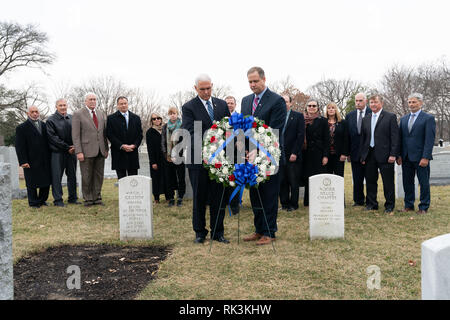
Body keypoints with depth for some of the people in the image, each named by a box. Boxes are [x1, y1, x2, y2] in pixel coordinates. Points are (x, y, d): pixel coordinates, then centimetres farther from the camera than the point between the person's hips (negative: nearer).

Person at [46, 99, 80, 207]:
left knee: (72, 175, 9)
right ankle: (58, 200, 6)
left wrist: (75, 146, -6)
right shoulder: (51, 120, -2)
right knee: (57, 176, -1)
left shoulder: (72, 118, 10)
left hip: (71, 151, 4)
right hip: (57, 152, -4)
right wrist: (67, 147, -12)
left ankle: (73, 198, 18)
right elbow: (53, 137, -8)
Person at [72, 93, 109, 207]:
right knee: (86, 177, 2)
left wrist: (106, 148, 11)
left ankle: (97, 198, 18)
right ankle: (88, 199, 12)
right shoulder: (78, 114, -3)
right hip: (87, 151, -5)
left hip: (100, 151, 5)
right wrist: (78, 152, -13)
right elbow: (75, 135, -7)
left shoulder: (101, 113, 13)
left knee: (99, 176, 8)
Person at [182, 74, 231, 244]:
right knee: (199, 198, 7)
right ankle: (199, 232, 19)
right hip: (198, 159, -3)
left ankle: (217, 232, 19)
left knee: (219, 197, 8)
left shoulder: (222, 104, 10)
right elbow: (188, 134, -12)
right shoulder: (189, 107, -3)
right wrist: (204, 145, -27)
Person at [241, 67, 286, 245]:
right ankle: (259, 230, 23)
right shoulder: (246, 101, 13)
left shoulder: (276, 101, -9)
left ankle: (269, 233, 10)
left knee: (269, 196, 1)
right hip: (251, 156, 7)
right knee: (255, 195, 12)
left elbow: (275, 130, -16)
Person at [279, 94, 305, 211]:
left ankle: (293, 204, 13)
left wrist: (294, 153, -11)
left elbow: (301, 135, -4)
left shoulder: (298, 116, 3)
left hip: (293, 155, -3)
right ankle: (284, 203, 17)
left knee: (293, 182, 3)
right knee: (282, 181, 7)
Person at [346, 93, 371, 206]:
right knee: (357, 178, 9)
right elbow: (347, 135, 9)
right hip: (355, 152, 3)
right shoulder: (349, 116, 10)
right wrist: (347, 152, 4)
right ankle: (359, 200, 19)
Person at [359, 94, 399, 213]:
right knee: (370, 180, 10)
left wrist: (393, 154, -13)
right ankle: (371, 204, 21)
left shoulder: (390, 117, -2)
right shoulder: (366, 119, 14)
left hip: (385, 155, -5)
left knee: (388, 181, 2)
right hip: (369, 154, 5)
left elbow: (395, 137, -6)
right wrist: (362, 155, 9)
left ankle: (389, 205, 13)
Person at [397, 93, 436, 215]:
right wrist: (399, 155, 5)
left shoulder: (428, 118, -4)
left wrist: (425, 157, -17)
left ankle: (423, 207, 13)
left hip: (421, 157, -5)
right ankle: (409, 205, 22)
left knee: (424, 183, 3)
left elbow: (430, 139, -10)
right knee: (407, 182, 10)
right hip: (406, 157, 5)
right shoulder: (403, 119, 13)